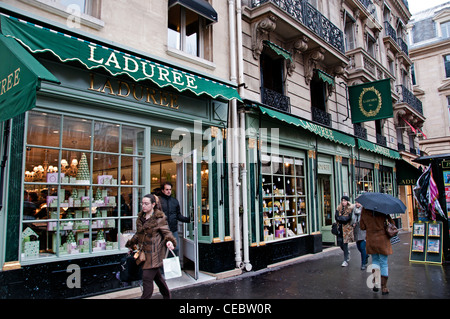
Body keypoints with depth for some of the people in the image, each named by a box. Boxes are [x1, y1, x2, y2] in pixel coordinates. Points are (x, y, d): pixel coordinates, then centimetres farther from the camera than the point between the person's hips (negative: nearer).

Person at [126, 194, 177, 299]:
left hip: (154, 253, -7)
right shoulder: (141, 217, 11)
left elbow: (166, 232, -8)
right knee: (157, 276, 17)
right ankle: (167, 295, 34)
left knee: (147, 278, -9)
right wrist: (131, 244, 26)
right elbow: (138, 234, 23)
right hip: (144, 253, 7)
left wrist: (169, 241, -27)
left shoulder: (159, 218, -9)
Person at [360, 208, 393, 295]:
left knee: (375, 260, 19)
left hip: (370, 240, 2)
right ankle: (384, 287, 13)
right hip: (382, 239, -2)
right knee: (383, 263, 7)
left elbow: (362, 226, 2)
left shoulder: (364, 210, -4)